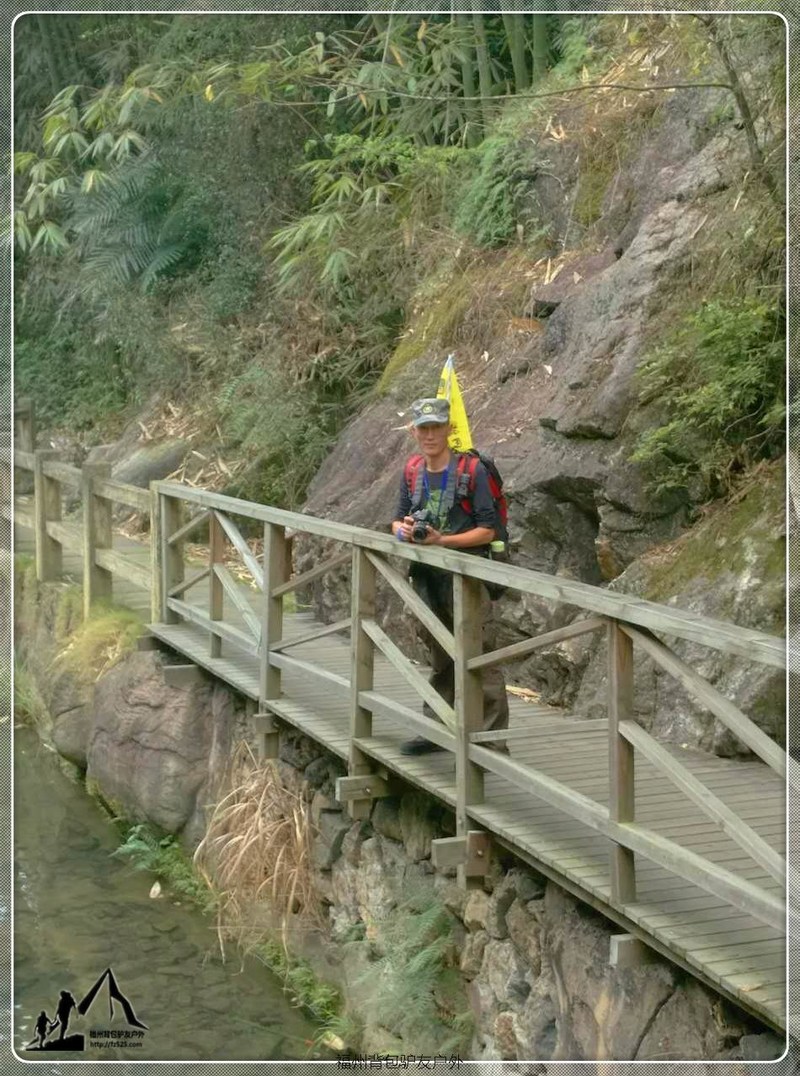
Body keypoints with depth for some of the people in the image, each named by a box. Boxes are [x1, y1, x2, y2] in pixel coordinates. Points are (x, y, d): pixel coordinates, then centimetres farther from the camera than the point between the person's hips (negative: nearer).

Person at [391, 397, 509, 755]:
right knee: (440, 661, 18)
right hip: (428, 578, 6)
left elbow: (487, 530, -12)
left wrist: (443, 540, -23)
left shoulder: (472, 470, -10)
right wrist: (403, 530, -11)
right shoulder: (412, 472, 9)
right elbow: (398, 520, 14)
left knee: (480, 661, -7)